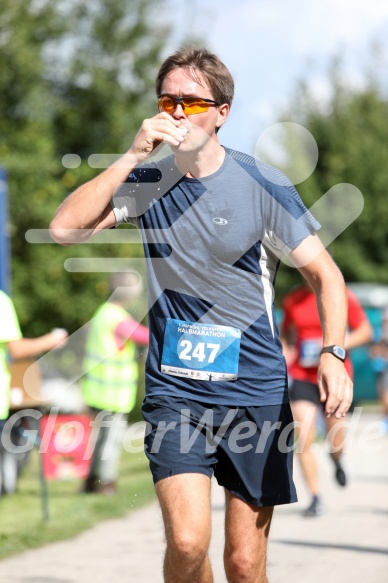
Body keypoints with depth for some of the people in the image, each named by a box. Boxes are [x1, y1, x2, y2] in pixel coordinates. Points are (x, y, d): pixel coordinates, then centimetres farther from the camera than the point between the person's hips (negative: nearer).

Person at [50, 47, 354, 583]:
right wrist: (132, 156, -16)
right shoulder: (146, 182, 2)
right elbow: (65, 228, -10)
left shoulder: (263, 186, -5)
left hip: (256, 391, -1)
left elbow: (324, 273, -2)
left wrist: (332, 353, -18)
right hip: (174, 391, 1)